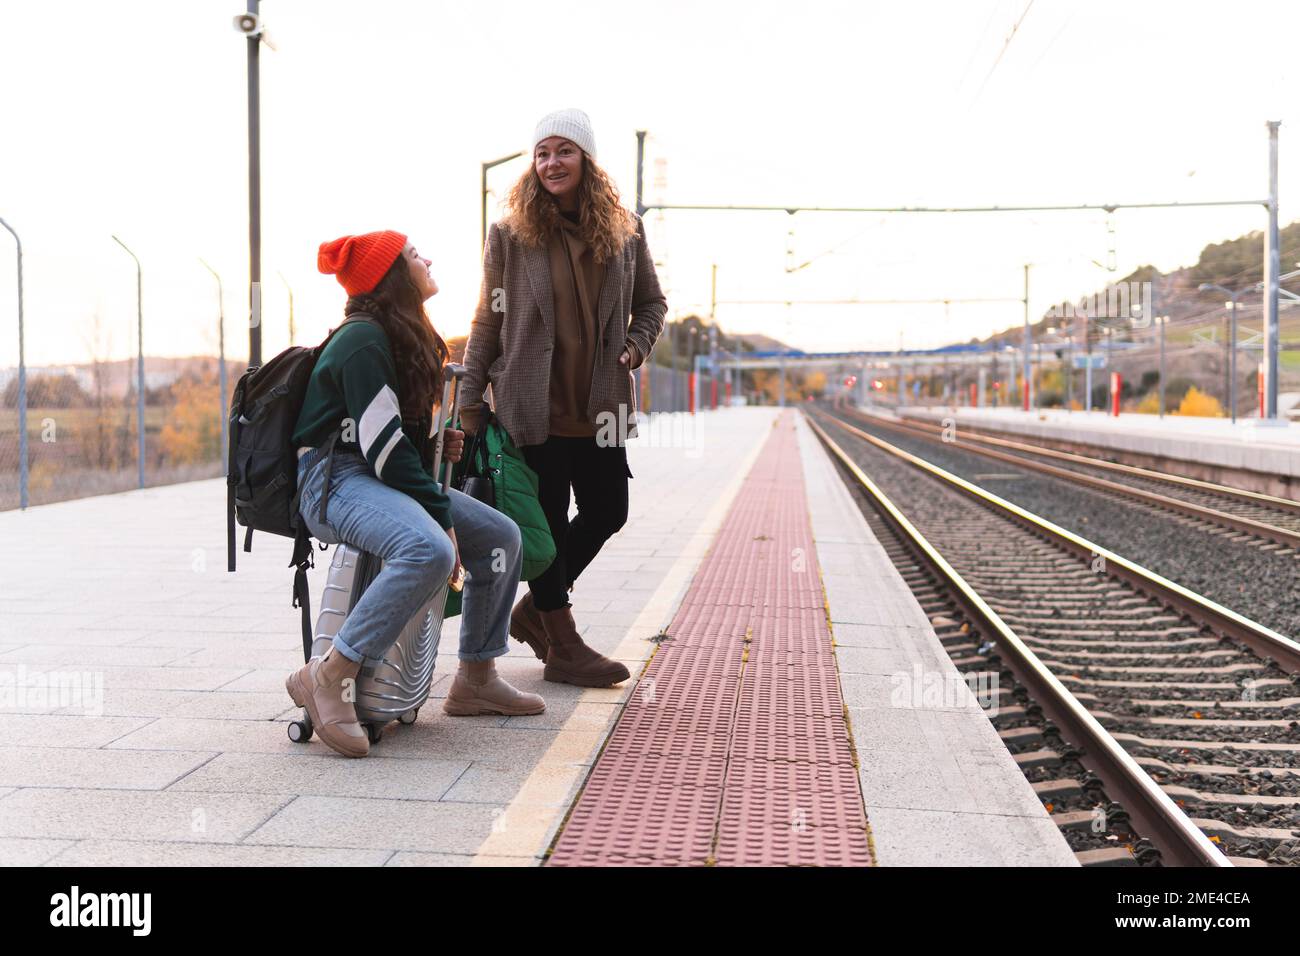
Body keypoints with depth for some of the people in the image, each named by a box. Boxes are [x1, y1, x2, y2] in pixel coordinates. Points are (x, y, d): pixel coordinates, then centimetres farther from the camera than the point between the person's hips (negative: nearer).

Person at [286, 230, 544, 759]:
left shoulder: (408, 339, 17)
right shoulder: (363, 340, -14)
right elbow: (382, 444, -20)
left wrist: (437, 443, 5)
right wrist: (440, 516, -19)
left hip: (384, 479, 10)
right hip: (336, 478, -10)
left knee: (501, 536, 6)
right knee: (429, 551, -35)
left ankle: (475, 679, 15)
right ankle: (326, 678, -30)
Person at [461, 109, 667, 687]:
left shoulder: (626, 230, 6)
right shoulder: (510, 233, -3)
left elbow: (650, 302, 19)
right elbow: (488, 320, 1)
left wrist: (637, 345, 0)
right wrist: (471, 398, -2)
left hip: (598, 404, 4)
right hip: (533, 404, -4)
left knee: (607, 511, 8)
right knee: (547, 521, 2)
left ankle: (533, 611, 29)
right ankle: (564, 648, 14)